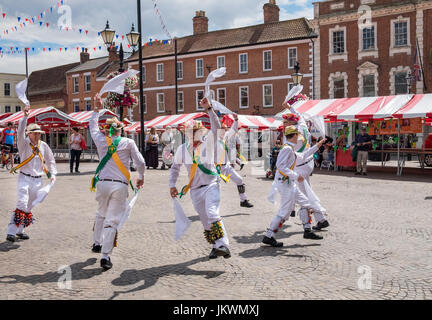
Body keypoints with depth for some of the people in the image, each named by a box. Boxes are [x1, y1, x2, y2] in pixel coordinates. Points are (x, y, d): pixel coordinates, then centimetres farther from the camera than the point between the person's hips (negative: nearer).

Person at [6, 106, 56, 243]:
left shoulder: (43, 146, 6)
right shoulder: (24, 144, -4)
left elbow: (50, 161, 16)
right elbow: (20, 133, -23)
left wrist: (52, 174, 6)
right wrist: (25, 117, -33)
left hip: (38, 180, 4)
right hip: (24, 178, -4)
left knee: (29, 207, 10)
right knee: (22, 205, -18)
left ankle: (20, 230, 21)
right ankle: (11, 232, -17)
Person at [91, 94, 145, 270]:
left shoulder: (101, 141, 6)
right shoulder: (128, 143, 0)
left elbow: (93, 127, 27)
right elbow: (140, 162, 2)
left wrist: (96, 108, 38)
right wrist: (141, 178, 19)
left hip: (102, 183, 3)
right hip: (120, 185, -3)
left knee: (101, 214, 27)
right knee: (112, 220, -2)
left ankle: (97, 243, 35)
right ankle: (105, 256, -6)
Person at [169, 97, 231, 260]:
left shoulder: (208, 143, -1)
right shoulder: (182, 149, 7)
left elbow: (216, 126, -17)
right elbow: (175, 167, 19)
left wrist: (209, 108, -25)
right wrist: (172, 185, 11)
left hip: (211, 186, -4)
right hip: (195, 190, 4)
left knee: (212, 213, -25)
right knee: (205, 221, 8)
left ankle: (223, 245, -29)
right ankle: (215, 246, 23)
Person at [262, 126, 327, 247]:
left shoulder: (291, 150, 16)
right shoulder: (287, 148, -15)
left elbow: (302, 157, 31)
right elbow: (280, 166, -23)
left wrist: (316, 146, 35)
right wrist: (296, 176, -23)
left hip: (291, 183, 10)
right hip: (285, 183, -10)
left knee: (305, 203, 14)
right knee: (285, 211, -9)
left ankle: (307, 231, 23)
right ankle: (268, 236, -4)